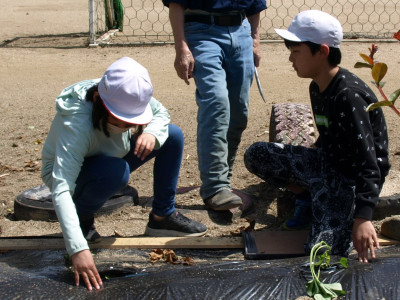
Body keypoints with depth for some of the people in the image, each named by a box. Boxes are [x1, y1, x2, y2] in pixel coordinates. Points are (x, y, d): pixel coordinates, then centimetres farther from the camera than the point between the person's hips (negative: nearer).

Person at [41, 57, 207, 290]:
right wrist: (78, 249, -54)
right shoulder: (76, 124, -39)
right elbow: (61, 189, -44)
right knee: (115, 171, -39)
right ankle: (83, 218, -9)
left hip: (107, 157, 6)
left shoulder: (128, 98, -23)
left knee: (173, 135, -8)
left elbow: (161, 114, -4)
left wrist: (151, 133, -30)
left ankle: (163, 217, 1)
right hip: (67, 171, -6)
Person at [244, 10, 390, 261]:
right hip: (326, 163, 9)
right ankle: (309, 200, 8)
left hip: (351, 177, -8)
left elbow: (368, 162, -31)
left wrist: (362, 218, -40)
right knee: (255, 155, -3)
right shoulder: (317, 88, 3)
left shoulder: (349, 95, -26)